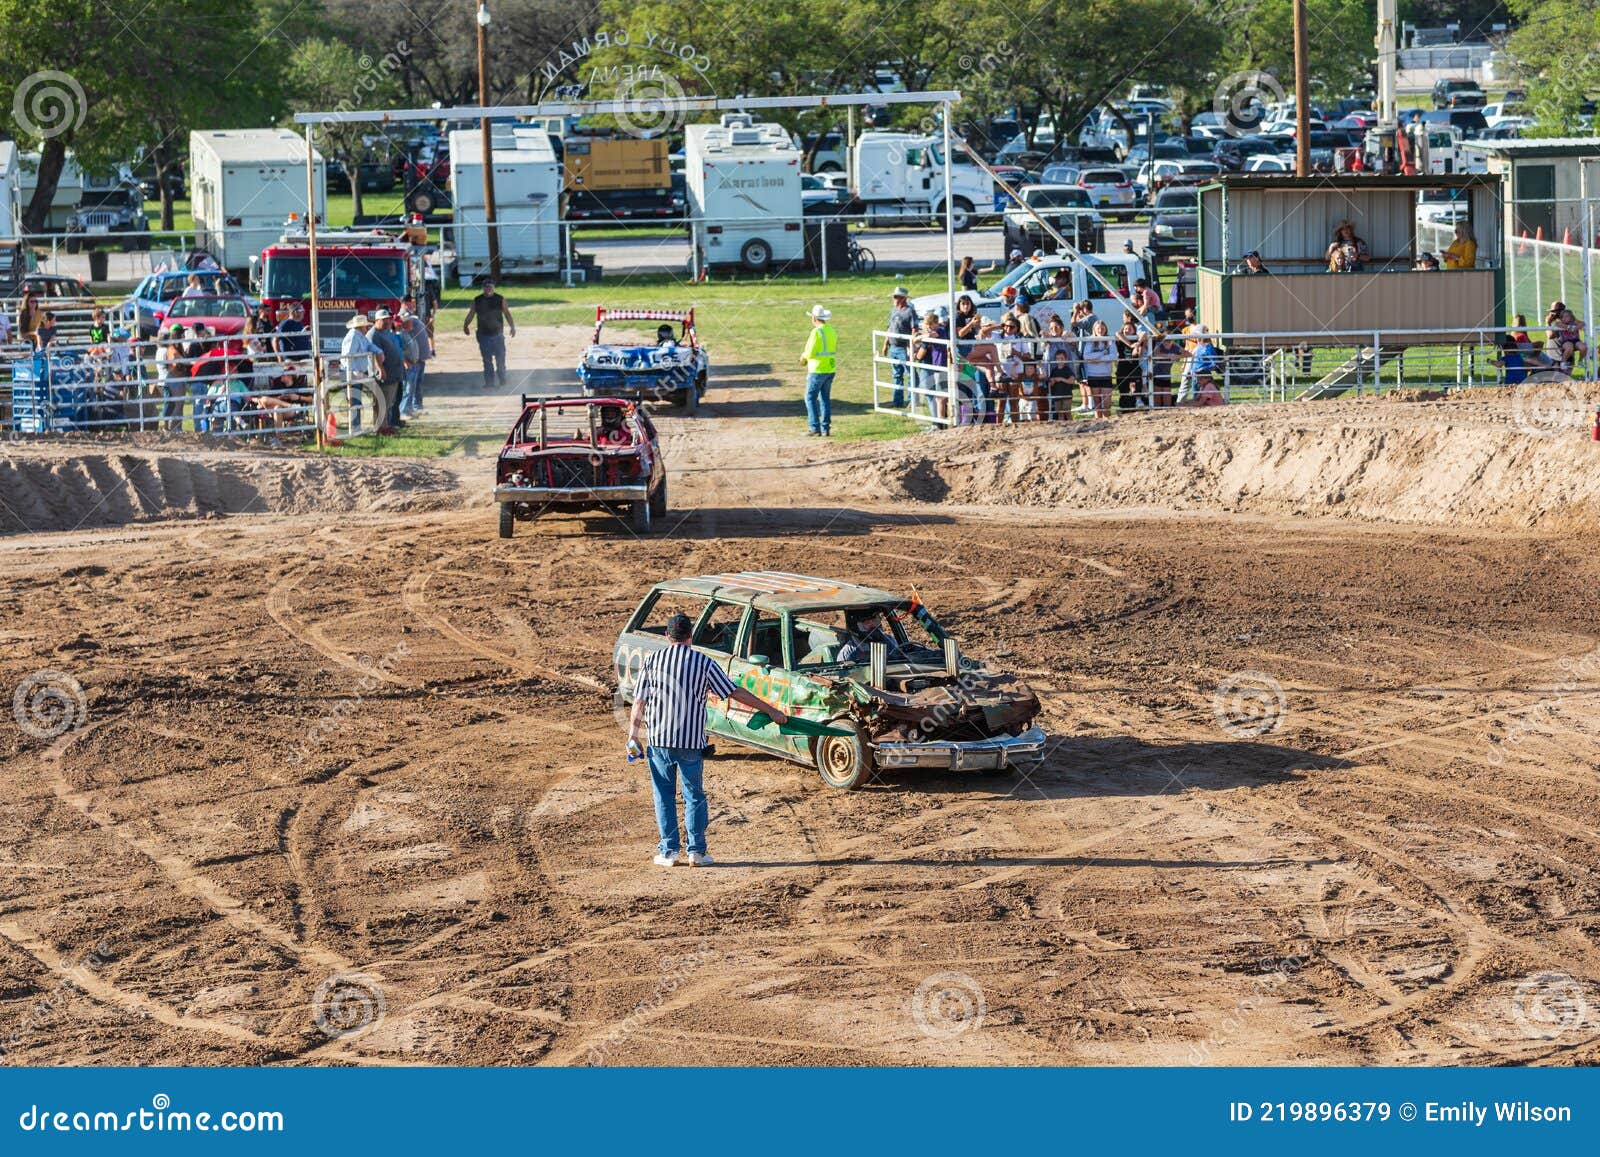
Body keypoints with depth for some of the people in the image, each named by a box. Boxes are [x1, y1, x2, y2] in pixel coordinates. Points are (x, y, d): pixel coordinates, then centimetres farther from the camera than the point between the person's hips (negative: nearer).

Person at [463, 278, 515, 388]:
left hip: (498, 334, -1)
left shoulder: (500, 299, 3)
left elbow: (507, 313, 2)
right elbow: (471, 314, 7)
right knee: (487, 361, 1)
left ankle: (502, 382, 12)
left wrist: (512, 327, -8)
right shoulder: (477, 300, 5)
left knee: (500, 359, -1)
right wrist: (466, 326, -6)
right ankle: (489, 382, 6)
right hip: (484, 335, 1)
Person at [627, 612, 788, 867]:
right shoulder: (704, 662, -4)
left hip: (659, 740, 1)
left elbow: (639, 702, 0)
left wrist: (632, 736, 9)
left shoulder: (653, 661, 0)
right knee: (694, 796, 10)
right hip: (691, 741, -1)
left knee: (664, 796, 10)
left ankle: (668, 851, 8)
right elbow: (735, 693, -3)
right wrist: (771, 711, 3)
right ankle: (697, 851, 9)